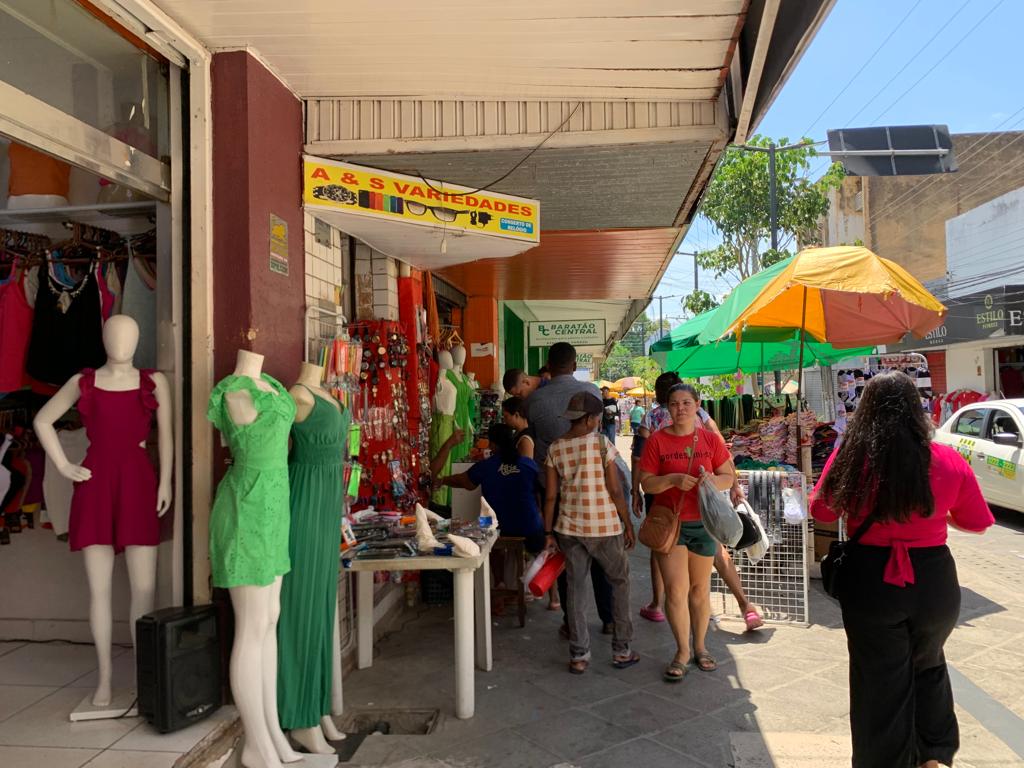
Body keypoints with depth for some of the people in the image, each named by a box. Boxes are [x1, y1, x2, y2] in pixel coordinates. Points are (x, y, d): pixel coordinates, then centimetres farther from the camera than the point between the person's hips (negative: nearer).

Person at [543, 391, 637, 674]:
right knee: (620, 583, 16)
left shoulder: (555, 448, 1)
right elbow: (615, 490, -10)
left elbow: (551, 495, 1)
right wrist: (629, 525, -1)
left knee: (575, 589, 12)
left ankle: (579, 656, 15)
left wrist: (548, 532, 8)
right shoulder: (602, 444, -10)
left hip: (569, 529, 3)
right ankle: (621, 651, 20)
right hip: (604, 528, -3)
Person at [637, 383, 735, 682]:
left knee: (700, 589, 13)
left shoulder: (710, 439, 1)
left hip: (703, 523, 2)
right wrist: (674, 479, -22)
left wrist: (713, 479, -17)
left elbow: (728, 478, 5)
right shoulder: (657, 440, -3)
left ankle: (700, 647, 31)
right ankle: (682, 652, 13)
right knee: (676, 590, -6)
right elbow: (646, 483, -5)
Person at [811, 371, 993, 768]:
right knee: (928, 666, 29)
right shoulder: (948, 460, -10)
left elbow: (821, 511, 0)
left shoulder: (850, 457, -13)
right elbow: (979, 522, 4)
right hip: (934, 582, 2)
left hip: (870, 583, -2)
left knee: (879, 680, 15)